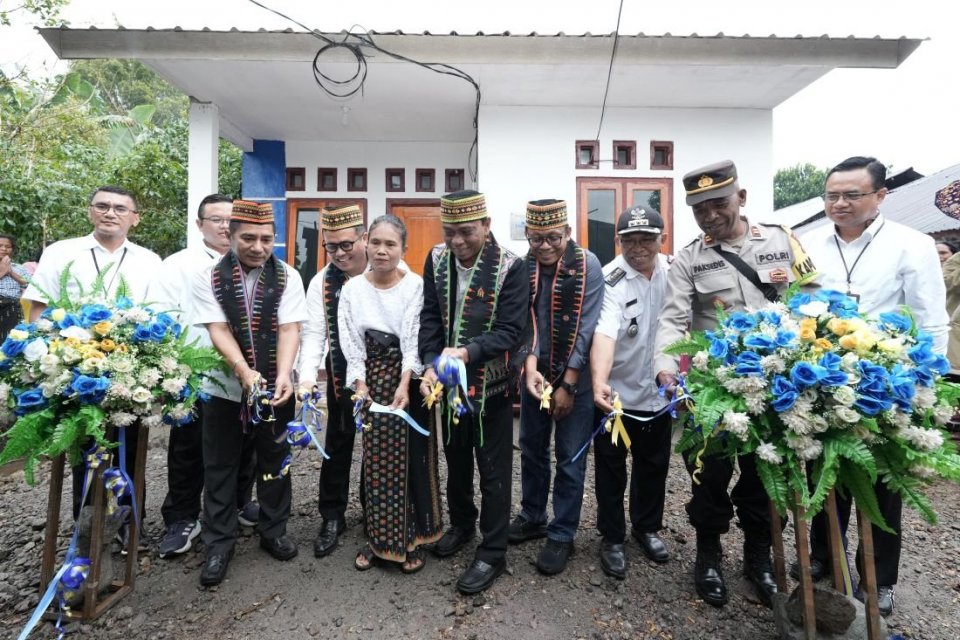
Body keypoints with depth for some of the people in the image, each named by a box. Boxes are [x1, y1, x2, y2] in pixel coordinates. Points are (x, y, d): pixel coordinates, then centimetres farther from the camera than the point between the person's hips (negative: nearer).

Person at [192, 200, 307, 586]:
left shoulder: (287, 277, -3)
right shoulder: (208, 278, -3)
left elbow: (289, 329, -11)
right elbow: (218, 329, -13)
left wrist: (283, 375, -26)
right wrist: (244, 370, -28)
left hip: (275, 388, 1)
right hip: (225, 388, 0)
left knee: (275, 463, 13)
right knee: (221, 468, 10)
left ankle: (273, 532, 32)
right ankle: (219, 544, 27)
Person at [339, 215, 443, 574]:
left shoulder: (416, 286, -6)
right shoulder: (352, 289, 2)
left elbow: (415, 339, -12)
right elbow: (351, 343, 0)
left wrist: (404, 385, -22)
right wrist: (360, 384, -10)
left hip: (409, 380, -2)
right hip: (372, 380, 2)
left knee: (412, 459, 5)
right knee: (376, 462, 9)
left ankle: (412, 540, 23)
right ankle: (378, 538, 26)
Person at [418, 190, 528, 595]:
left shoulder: (510, 267, -17)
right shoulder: (437, 260, -3)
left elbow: (511, 331, -20)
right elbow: (430, 319, -3)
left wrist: (468, 352, -35)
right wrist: (430, 365, -18)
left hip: (491, 385, -5)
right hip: (449, 382, 5)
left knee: (493, 470, 7)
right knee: (455, 460, 22)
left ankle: (492, 553, 24)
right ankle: (461, 524, 46)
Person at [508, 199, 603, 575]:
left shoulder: (587, 266, -14)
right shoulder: (522, 266, -4)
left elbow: (585, 328, -16)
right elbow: (524, 321, -7)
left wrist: (568, 385, -16)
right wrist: (531, 368, -22)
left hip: (575, 377, -4)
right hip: (536, 374, 4)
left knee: (570, 459, 5)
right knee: (531, 449, 17)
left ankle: (562, 534, 22)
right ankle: (532, 516, 37)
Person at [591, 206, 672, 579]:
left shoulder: (672, 270, -3)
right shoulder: (611, 281, -21)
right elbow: (604, 334, -35)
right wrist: (599, 383, -48)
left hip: (658, 391, 5)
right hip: (616, 393, -5)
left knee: (654, 466, 20)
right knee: (611, 471, 10)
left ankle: (647, 527, 42)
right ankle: (612, 538, 29)